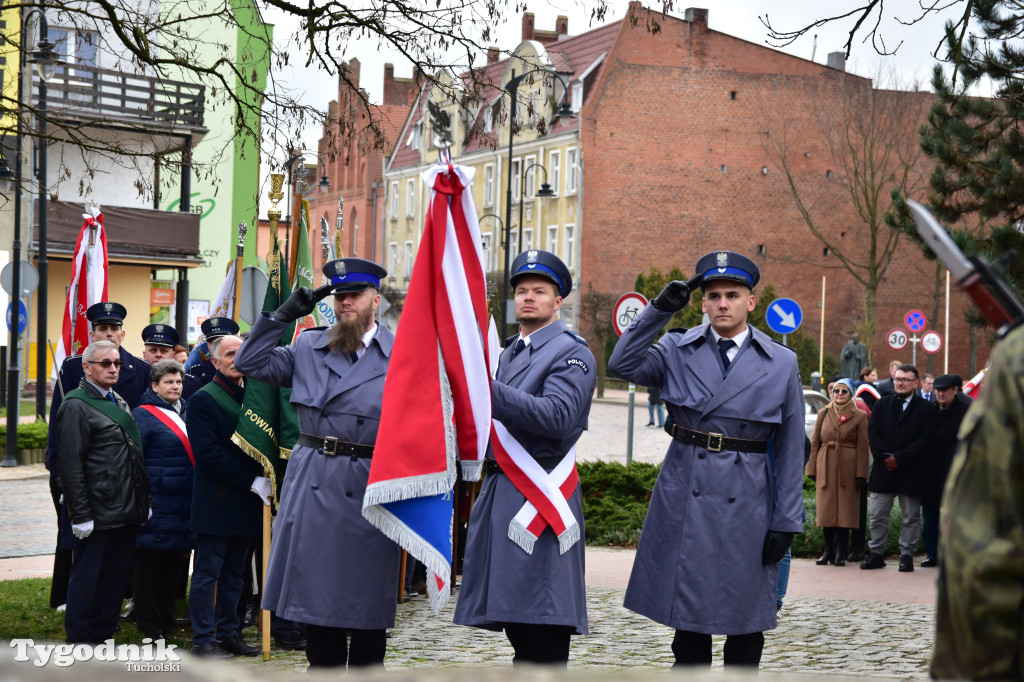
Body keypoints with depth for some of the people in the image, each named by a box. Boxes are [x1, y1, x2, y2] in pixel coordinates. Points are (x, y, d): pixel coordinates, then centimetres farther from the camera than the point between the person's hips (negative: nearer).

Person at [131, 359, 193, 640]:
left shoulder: (184, 412, 17)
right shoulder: (143, 415, -5)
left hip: (184, 501, 7)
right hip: (157, 502, -7)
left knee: (172, 561, 11)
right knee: (149, 561, -2)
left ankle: (167, 620, 20)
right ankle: (148, 624, 5)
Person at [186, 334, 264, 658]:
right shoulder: (202, 400, -8)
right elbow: (209, 453, -16)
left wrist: (264, 480, 0)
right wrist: (253, 482, -17)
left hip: (246, 501, 7)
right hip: (215, 503, -7)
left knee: (234, 572, 12)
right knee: (207, 573, -1)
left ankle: (229, 633, 19)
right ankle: (203, 639, 4)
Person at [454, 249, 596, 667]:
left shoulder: (572, 354, -5)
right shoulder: (508, 354, 22)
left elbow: (556, 416, -21)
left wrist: (486, 389, -26)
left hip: (540, 495, -8)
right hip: (501, 490, 8)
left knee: (543, 639, -10)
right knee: (517, 626, 12)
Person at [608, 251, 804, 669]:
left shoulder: (781, 363, 3)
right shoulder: (678, 350, 6)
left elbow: (790, 449, 2)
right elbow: (623, 365, -10)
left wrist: (785, 523, -2)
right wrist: (660, 309, -12)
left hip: (746, 502, -1)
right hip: (685, 496, 1)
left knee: (744, 625, 6)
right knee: (689, 619, 6)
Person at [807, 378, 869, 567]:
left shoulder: (859, 416, 3)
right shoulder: (823, 413, 11)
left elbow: (862, 447, 0)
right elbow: (814, 443, 11)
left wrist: (861, 474, -7)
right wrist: (812, 469, 5)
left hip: (848, 468, -2)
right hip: (825, 467, 2)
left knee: (845, 509, -1)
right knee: (826, 508, 2)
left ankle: (840, 552, 6)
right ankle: (828, 550, 11)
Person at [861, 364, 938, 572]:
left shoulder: (927, 409, 1)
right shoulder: (881, 405, 12)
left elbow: (925, 440, -8)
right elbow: (872, 433, 3)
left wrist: (899, 458, -14)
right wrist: (885, 457, -11)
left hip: (911, 471, -3)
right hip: (883, 469, 3)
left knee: (911, 516, 4)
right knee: (877, 514, 4)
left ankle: (907, 555, 11)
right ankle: (876, 553, 12)